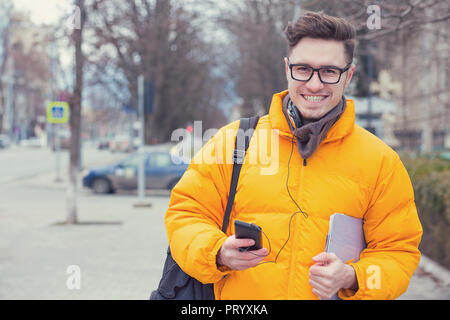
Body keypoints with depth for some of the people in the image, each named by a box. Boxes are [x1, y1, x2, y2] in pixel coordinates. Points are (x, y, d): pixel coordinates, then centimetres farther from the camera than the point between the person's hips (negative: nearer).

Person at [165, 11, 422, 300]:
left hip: (333, 292, 0)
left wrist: (352, 278, -11)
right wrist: (219, 253, -12)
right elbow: (186, 215, 7)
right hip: (238, 299, 1)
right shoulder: (233, 140, 6)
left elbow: (398, 251, 8)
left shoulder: (381, 162, 7)